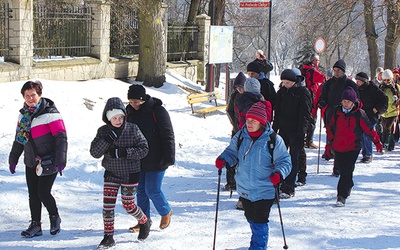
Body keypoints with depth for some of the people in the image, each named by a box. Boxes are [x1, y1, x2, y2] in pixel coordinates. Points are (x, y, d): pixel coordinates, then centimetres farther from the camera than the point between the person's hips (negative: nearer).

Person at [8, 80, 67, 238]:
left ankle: (55, 218, 15)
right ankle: (35, 225, 19)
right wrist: (13, 158, 19)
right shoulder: (24, 114, 8)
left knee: (43, 192, -10)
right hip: (31, 162, 7)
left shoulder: (50, 113, -14)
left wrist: (60, 159, -23)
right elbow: (19, 137, 19)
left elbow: (61, 137, -16)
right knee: (33, 194, 8)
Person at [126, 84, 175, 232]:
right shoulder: (130, 112, 5)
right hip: (137, 161, 6)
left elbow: (168, 135, -12)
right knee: (140, 190, 9)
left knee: (152, 190, -5)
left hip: (156, 161, -6)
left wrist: (169, 158, -13)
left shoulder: (158, 111, -13)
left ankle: (166, 212, 22)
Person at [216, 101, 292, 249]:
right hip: (244, 190, 5)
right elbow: (232, 153, 11)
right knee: (251, 219, 20)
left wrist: (279, 174, -28)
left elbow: (284, 161, -9)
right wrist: (223, 160, -10)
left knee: (259, 222, -3)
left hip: (264, 191, -5)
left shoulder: (273, 140, -14)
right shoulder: (240, 137, -2)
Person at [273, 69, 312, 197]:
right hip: (283, 129, 6)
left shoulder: (303, 92, -8)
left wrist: (301, 131, -16)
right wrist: (274, 128, 13)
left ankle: (288, 189, -2)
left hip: (296, 130, -6)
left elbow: (305, 114, -11)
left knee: (293, 159, -4)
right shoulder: (282, 91, 10)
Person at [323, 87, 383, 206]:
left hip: (352, 148, -4)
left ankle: (342, 196, -12)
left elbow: (369, 129, 1)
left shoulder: (359, 114, -8)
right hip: (338, 147, 4)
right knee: (342, 170, 15)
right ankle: (348, 186, 40)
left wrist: (377, 142, 9)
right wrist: (328, 146, 9)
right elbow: (330, 129, 10)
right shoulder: (337, 112, 2)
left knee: (347, 171, -12)